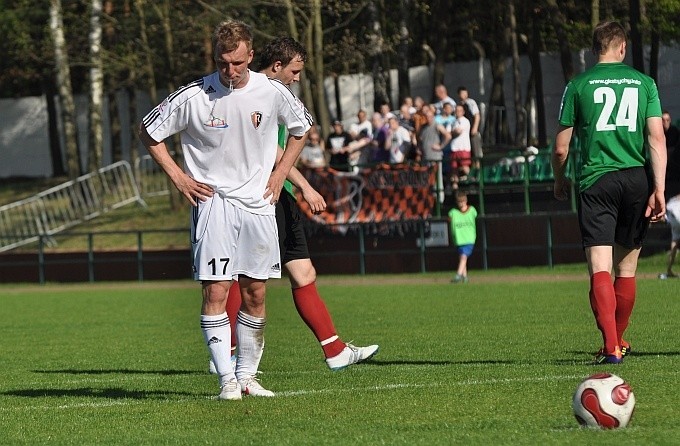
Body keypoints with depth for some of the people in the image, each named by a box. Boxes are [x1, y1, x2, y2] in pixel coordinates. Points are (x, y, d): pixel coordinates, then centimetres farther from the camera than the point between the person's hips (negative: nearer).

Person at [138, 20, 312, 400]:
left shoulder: (272, 93, -2)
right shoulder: (193, 97, -10)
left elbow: (302, 128, 18)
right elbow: (149, 132, 3)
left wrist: (280, 173, 9)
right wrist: (178, 177, -2)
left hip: (258, 203, 3)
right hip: (212, 201, -3)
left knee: (256, 293, 6)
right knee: (216, 290, -12)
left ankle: (248, 376, 17)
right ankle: (227, 380, -11)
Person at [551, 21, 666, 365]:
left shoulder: (579, 85, 3)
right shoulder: (643, 82, 7)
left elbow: (561, 147, 5)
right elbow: (657, 137, -2)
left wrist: (560, 181, 23)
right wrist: (658, 189, -4)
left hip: (596, 182, -2)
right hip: (637, 179, 2)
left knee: (600, 268, -8)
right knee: (626, 268, 15)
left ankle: (610, 347, -22)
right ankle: (618, 340, 29)